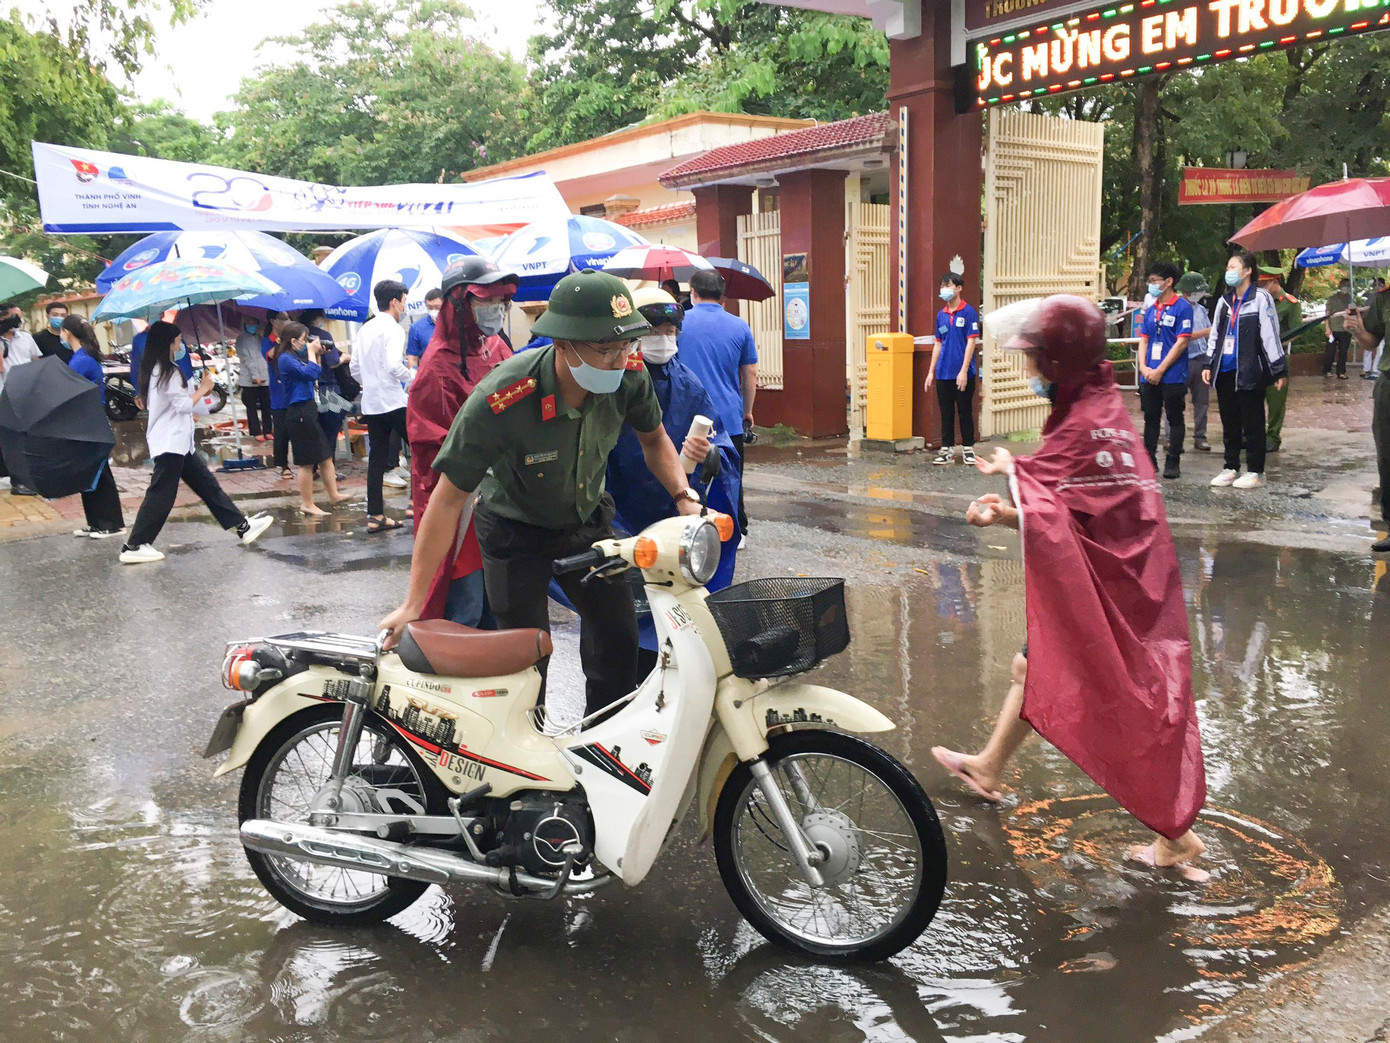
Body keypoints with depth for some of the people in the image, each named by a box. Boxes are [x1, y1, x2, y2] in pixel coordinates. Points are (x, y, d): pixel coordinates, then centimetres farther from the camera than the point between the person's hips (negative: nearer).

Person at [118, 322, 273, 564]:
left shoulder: (154, 371, 15)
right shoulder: (167, 371, -15)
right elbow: (184, 405, -17)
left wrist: (197, 390, 10)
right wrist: (203, 389, -3)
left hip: (178, 442, 11)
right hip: (169, 443, -11)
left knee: (207, 484, 11)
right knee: (161, 495, -8)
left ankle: (242, 527, 15)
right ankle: (133, 547, -5)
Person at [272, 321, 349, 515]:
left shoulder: (296, 356, 14)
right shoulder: (286, 359, -14)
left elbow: (316, 373, 19)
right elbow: (310, 373, -23)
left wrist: (316, 353, 8)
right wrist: (311, 352, -11)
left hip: (308, 411, 10)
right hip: (299, 413, -10)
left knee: (325, 456, 15)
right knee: (307, 462, -3)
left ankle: (334, 494, 23)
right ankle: (307, 504, 6)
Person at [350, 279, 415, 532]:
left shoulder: (365, 330, 14)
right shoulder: (393, 329, -10)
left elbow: (355, 369, 16)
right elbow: (394, 366, -22)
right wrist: (415, 375, -6)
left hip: (371, 404, 8)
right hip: (393, 402, -8)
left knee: (377, 458, 7)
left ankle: (375, 516, 8)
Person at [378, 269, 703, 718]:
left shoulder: (630, 376, -22)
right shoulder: (498, 402, -35)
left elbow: (653, 437, 2)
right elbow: (449, 499, -29)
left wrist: (684, 495, -16)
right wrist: (413, 604, -29)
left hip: (588, 519, 4)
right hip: (516, 529, -4)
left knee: (619, 635, 5)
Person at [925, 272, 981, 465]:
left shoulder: (968, 312, -6)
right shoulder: (941, 315, 10)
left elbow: (971, 342, -10)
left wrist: (964, 371, -16)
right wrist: (931, 371, 11)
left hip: (963, 374, -5)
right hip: (943, 374, 5)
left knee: (965, 412, 4)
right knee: (946, 413, 9)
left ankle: (968, 449, 14)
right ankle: (947, 450, 15)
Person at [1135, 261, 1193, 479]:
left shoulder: (1182, 307, -7)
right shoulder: (1150, 309, 12)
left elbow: (1182, 342, -13)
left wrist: (1160, 370, -14)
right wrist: (1143, 367, -4)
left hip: (1172, 377, -6)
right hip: (1149, 377, 6)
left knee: (1175, 419, 3)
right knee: (1151, 418, 11)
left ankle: (1173, 462, 9)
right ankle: (1149, 460, 18)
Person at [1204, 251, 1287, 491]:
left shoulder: (1260, 298, -7)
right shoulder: (1224, 300, 14)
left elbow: (1270, 334, -10)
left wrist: (1279, 369, -11)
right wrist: (1208, 364, 12)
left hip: (1250, 372, -6)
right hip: (1225, 371, 6)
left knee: (1252, 423, 0)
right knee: (1229, 423, 12)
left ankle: (1255, 472, 7)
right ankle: (1231, 468, 21)